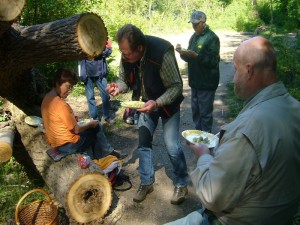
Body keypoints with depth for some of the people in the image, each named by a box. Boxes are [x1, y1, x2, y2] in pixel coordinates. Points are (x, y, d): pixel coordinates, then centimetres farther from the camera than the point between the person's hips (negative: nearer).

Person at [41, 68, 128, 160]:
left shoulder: (47, 98, -1)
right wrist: (90, 123, -5)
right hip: (67, 145, -8)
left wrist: (72, 119, 5)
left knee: (86, 128, 26)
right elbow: (76, 129, -20)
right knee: (96, 126, 7)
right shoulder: (61, 105, -29)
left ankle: (93, 155, 32)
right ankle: (108, 152, 24)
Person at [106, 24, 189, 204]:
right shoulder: (126, 57, -17)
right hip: (147, 103, 5)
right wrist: (118, 87, -24)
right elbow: (125, 80, -1)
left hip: (168, 103, -5)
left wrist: (157, 103, -40)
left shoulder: (162, 54, -34)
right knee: (143, 142, 8)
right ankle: (147, 182, 26)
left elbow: (176, 86, -26)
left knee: (172, 146, -6)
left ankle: (182, 184, 18)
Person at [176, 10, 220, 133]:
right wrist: (183, 53, -5)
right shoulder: (194, 37, 12)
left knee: (205, 112, 1)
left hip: (207, 83, -8)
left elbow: (213, 61, -19)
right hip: (195, 81, 8)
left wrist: (196, 56, -29)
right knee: (195, 110, 16)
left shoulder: (212, 38, -12)